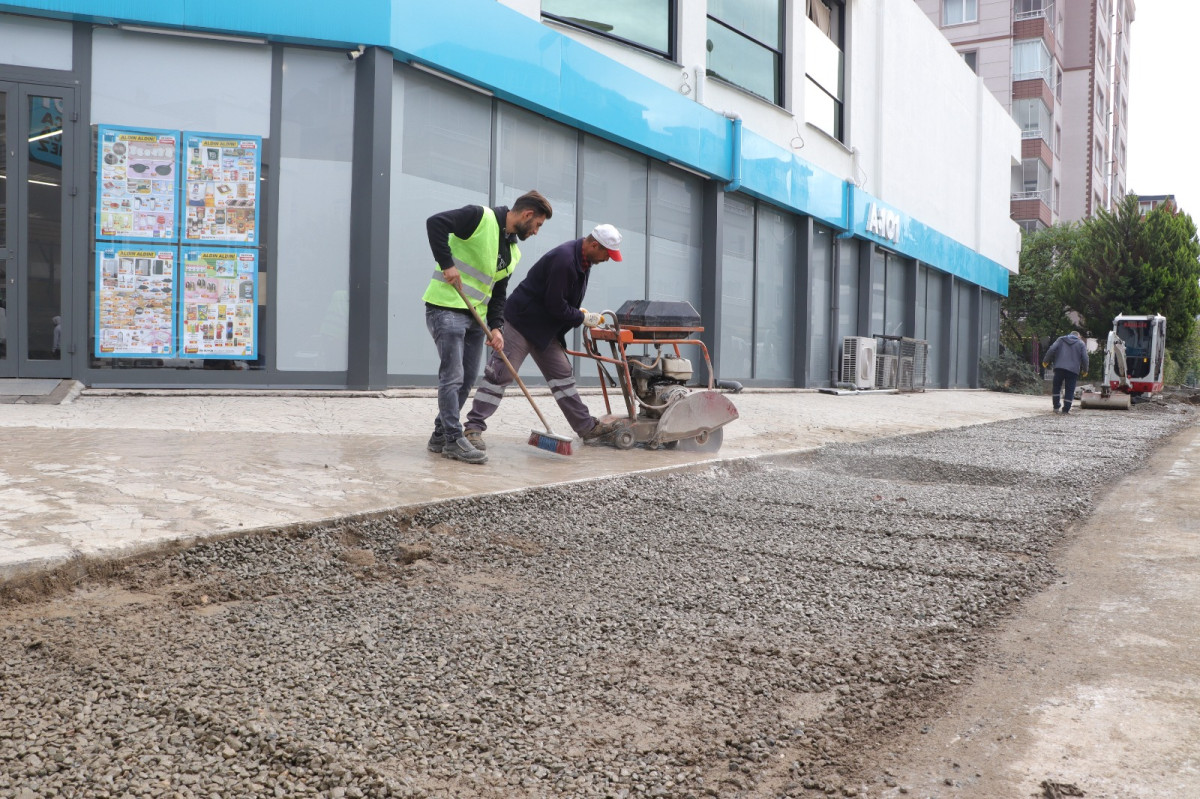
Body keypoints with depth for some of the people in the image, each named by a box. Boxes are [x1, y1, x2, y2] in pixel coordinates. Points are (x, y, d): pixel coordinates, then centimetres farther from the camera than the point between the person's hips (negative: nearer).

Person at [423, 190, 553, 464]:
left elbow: (498, 292, 15)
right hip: (447, 309, -9)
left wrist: (496, 326, 2)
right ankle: (454, 440, -2)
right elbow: (435, 223, -20)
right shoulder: (480, 217, -10)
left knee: (467, 379, 9)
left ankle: (440, 437, 20)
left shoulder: (513, 251, 15)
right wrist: (447, 264, -23)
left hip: (474, 316, 9)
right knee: (452, 377, -8)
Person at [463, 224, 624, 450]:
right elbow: (555, 305, -24)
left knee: (562, 374, 11)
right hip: (522, 321, -10)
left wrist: (581, 312, 4)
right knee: (500, 372, -11)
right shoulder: (563, 259, -25)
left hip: (546, 329, 10)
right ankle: (474, 427, -9)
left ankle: (588, 427, 16)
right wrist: (582, 318, -12)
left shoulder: (583, 260, 6)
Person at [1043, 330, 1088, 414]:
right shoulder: (1081, 343, 12)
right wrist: (1085, 370, 16)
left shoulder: (1061, 340, 14)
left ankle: (1056, 407, 9)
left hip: (1059, 368, 1)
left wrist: (1046, 361, 7)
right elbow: (1084, 358, 6)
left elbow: (1051, 350, 1)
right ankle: (1066, 409, 0)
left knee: (1056, 387, 12)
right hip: (1073, 370, -1)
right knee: (1069, 390, 3)